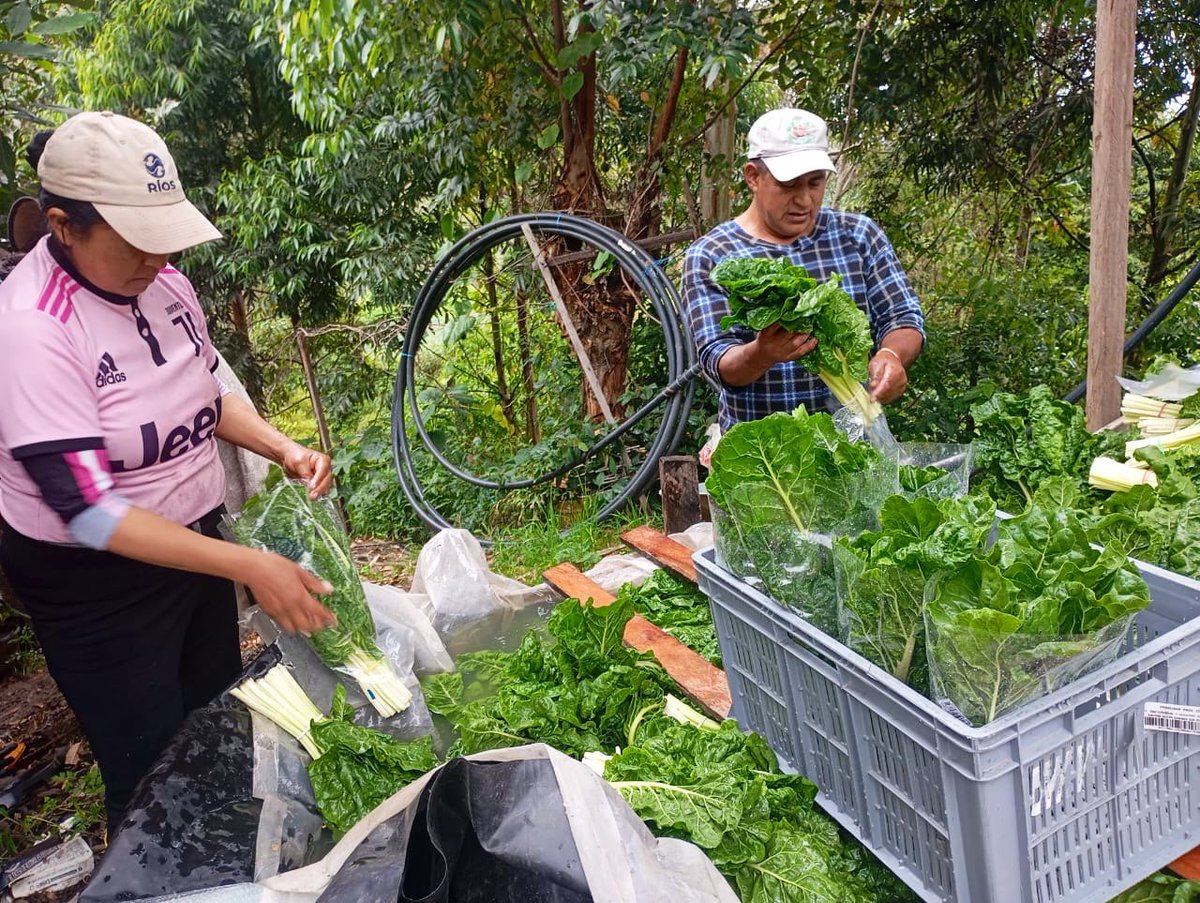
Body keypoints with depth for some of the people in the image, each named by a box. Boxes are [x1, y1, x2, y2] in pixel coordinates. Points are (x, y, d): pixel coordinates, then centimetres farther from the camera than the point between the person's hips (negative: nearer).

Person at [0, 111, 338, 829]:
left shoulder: (164, 282, -6)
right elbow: (87, 510, -29)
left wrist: (285, 449, -9)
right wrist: (249, 567, -33)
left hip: (195, 539, 7)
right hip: (95, 581, -7)